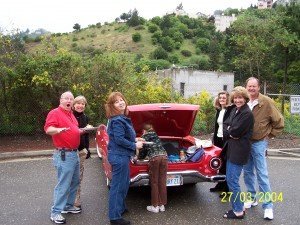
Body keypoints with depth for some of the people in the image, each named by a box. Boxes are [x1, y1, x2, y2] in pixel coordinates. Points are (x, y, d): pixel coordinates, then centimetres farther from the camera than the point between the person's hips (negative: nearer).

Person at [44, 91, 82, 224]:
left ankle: (68, 206, 31)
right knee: (63, 184, -7)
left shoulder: (71, 114, 16)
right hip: (64, 155, -9)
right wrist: (58, 130, -43)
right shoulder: (55, 113, -10)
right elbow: (48, 129, -25)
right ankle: (55, 213, 4)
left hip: (74, 153, 9)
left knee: (74, 182, 17)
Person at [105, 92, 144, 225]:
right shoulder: (117, 120, -19)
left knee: (125, 183, 22)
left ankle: (120, 207, 38)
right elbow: (119, 139, -24)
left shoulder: (122, 118, 12)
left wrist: (135, 139, 10)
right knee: (118, 186, -2)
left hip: (122, 155, 10)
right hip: (119, 156, -10)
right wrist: (135, 146, -14)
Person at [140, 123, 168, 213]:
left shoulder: (143, 137, 14)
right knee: (162, 182, 9)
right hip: (164, 156, 4)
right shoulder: (156, 135, 27)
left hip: (154, 158, -4)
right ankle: (162, 205, 17)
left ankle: (155, 206, 10)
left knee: (154, 183, 5)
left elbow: (142, 149, 13)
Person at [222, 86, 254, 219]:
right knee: (229, 179, 15)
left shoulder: (247, 113, -16)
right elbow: (225, 125, 9)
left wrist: (228, 131, -2)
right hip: (231, 149, 9)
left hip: (239, 151, -9)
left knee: (233, 181, -3)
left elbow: (236, 131, -20)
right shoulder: (234, 110, 12)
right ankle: (238, 206, 29)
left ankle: (238, 212, 10)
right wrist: (230, 132, -9)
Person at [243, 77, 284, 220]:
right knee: (247, 172, 14)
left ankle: (268, 206, 8)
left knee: (262, 175, -2)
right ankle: (252, 199, 30)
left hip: (258, 143, -5)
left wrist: (269, 135, -2)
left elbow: (279, 122, -4)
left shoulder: (266, 102, -10)